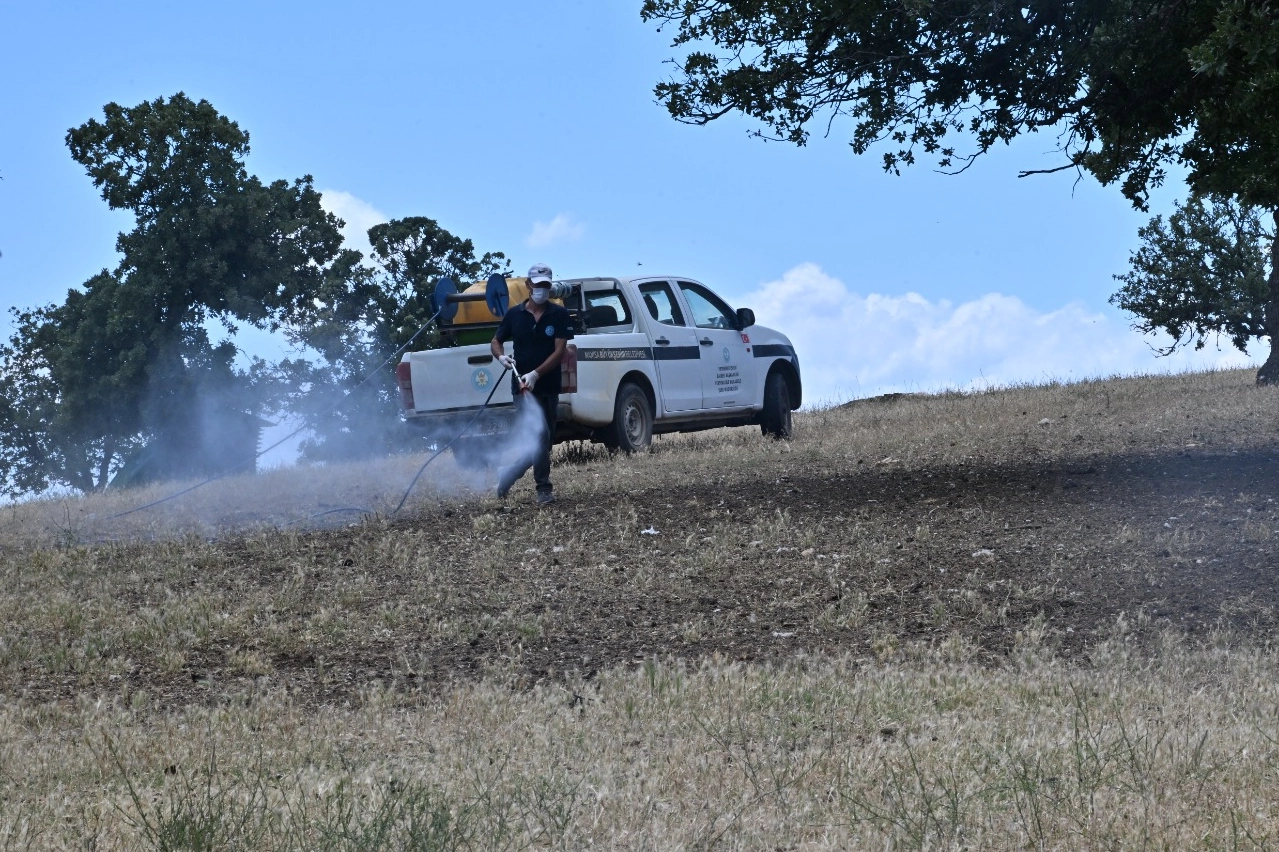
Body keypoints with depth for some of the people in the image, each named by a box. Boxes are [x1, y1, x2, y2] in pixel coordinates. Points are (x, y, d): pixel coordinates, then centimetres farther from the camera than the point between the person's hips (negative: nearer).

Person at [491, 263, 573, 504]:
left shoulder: (559, 315, -1)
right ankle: (544, 489, -9)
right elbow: (496, 342, 14)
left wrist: (535, 374, -22)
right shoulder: (515, 314, 2)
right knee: (539, 434, -17)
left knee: (545, 440, 8)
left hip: (549, 388, 3)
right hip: (523, 387, -3)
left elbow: (559, 351, -9)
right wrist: (501, 356, -10)